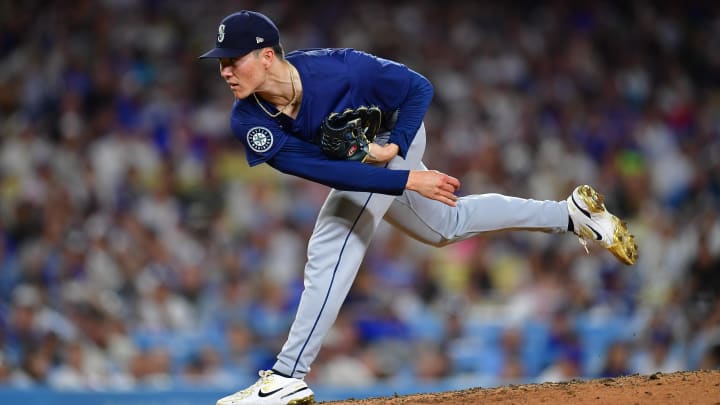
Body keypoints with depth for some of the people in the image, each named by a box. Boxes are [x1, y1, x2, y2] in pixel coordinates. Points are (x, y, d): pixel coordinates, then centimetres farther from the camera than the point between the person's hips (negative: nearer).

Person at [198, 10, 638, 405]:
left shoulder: (337, 70, -38)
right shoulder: (248, 122, -27)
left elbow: (419, 88, -21)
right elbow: (324, 171, -33)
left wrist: (393, 147, -35)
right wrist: (408, 180, -41)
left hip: (391, 136, -6)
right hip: (356, 164, 6)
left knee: (332, 250, -19)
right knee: (446, 225, 24)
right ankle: (572, 213, 38)